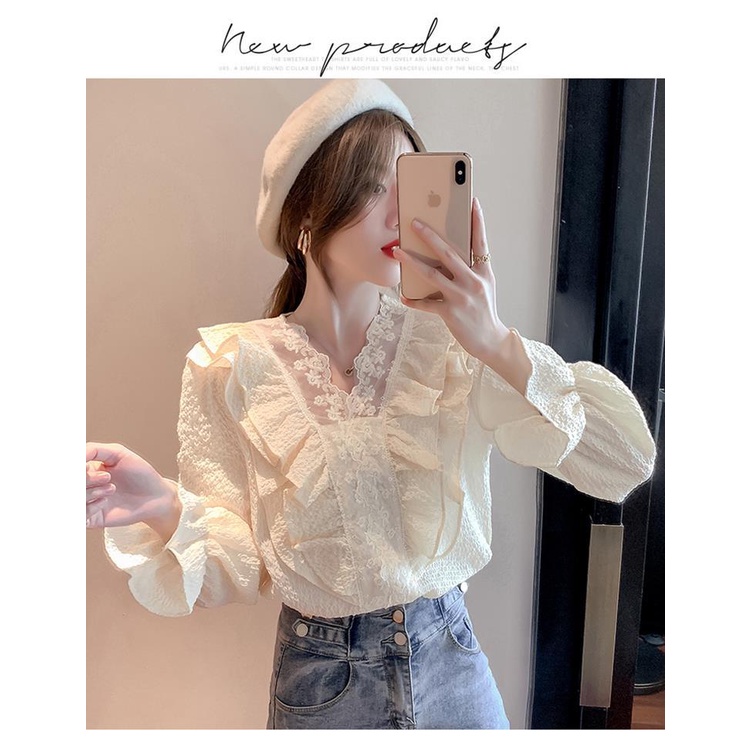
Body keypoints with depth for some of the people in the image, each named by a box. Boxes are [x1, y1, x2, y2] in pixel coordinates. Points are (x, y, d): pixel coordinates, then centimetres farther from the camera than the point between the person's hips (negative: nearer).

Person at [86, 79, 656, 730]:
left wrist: (500, 346, -30)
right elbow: (240, 569, -10)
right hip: (321, 682, -1)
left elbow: (627, 466, -18)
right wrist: (166, 509, -30)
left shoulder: (452, 342, -11)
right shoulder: (230, 367, -13)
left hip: (453, 664, 2)